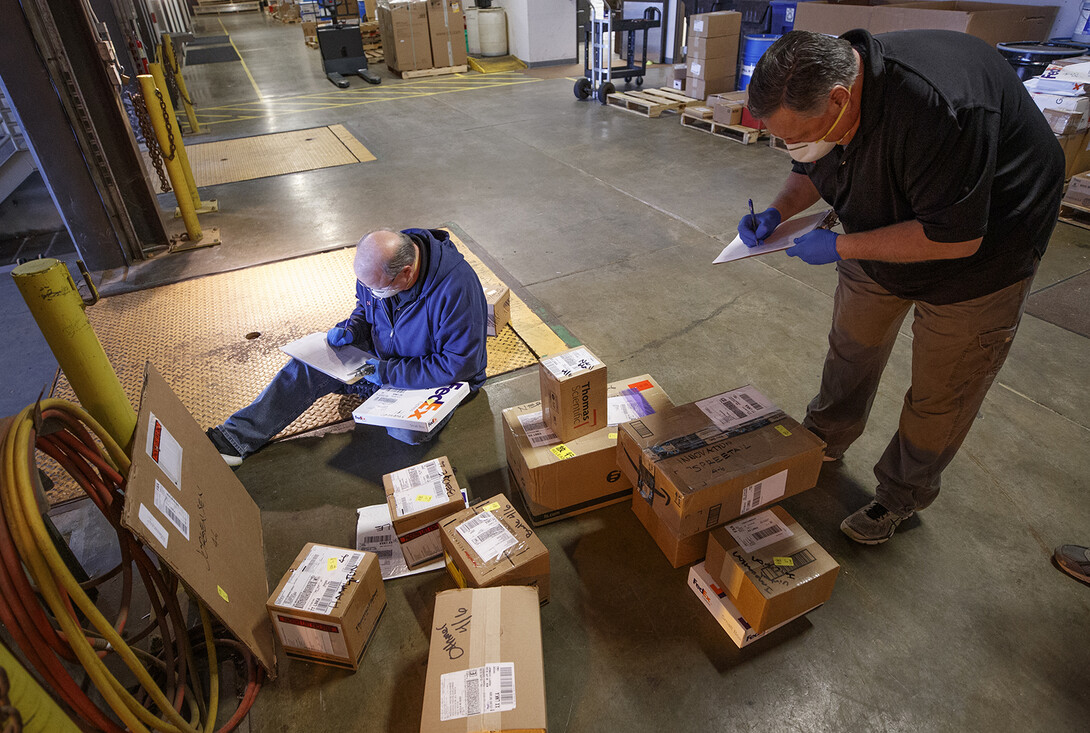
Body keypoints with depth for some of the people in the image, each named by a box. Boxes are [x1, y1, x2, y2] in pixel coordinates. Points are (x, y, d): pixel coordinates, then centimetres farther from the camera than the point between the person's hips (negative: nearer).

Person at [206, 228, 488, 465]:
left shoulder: (455, 287, -35)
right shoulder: (379, 265, -13)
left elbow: (460, 364, -31)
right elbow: (365, 306, 11)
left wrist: (387, 372, -27)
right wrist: (351, 330, -12)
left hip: (442, 377, -6)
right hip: (385, 354, 6)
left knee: (407, 430, -32)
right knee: (311, 364, -7)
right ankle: (236, 438, 0)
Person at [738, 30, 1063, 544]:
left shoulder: (937, 107, -41)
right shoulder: (817, 90, -16)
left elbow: (955, 237, -34)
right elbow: (809, 172, 4)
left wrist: (841, 246, -30)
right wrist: (777, 212, -15)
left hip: (979, 244, -6)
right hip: (883, 234, 7)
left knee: (941, 391, 4)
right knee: (851, 348, 16)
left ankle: (903, 495, 25)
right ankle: (824, 441, 38)